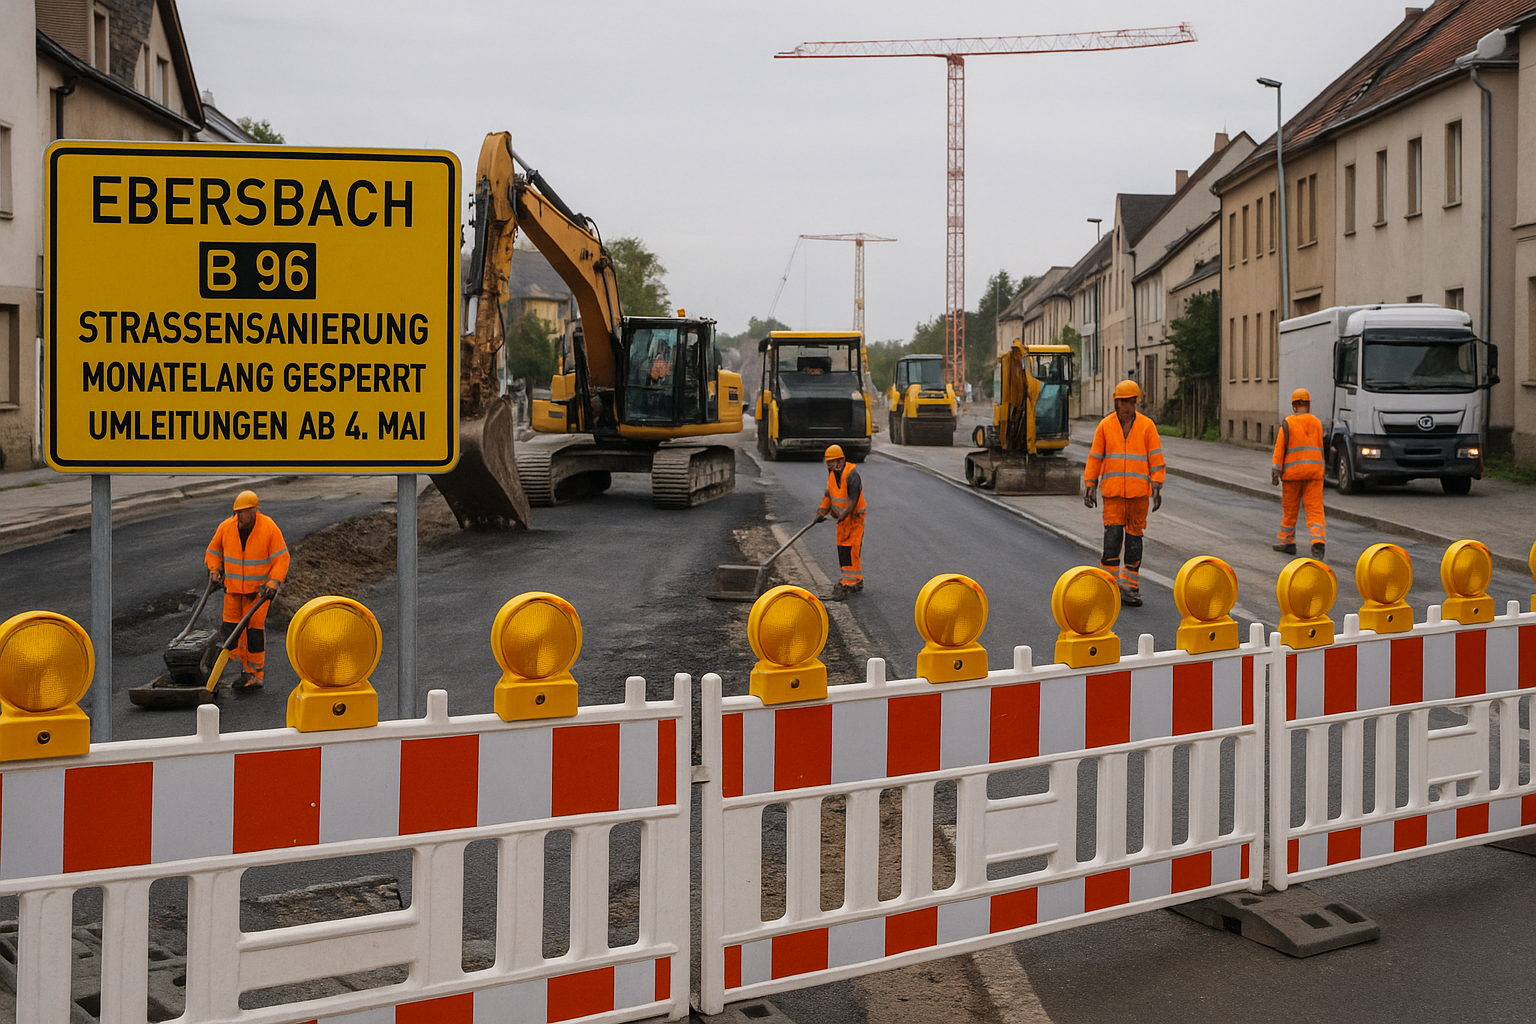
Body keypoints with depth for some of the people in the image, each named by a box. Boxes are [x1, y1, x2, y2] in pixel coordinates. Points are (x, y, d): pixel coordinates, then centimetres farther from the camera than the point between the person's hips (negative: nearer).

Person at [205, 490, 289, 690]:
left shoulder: (269, 529, -15)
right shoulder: (226, 527, -6)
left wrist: (273, 583, -21)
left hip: (258, 588, -4)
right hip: (233, 587, 4)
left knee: (255, 628, -6)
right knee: (231, 627, 0)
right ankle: (246, 668, 14)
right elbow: (214, 551, 10)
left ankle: (257, 675, 2)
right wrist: (214, 570, -5)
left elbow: (281, 558, -11)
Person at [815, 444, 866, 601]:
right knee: (842, 549, 12)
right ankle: (857, 581, 25)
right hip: (842, 518, 9)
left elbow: (853, 499, -25)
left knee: (850, 551, -12)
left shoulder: (851, 475, -21)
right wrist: (822, 512, 6)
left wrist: (843, 515, -28)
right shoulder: (832, 473, 5)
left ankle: (847, 584, -14)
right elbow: (829, 494, 15)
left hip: (854, 517, -9)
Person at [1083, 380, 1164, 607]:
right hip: (1112, 491, -1)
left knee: (1134, 536, 6)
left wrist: (1157, 487, -7)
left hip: (1138, 492, 1)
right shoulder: (1105, 426, 3)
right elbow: (1095, 457, 6)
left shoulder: (1147, 426, 2)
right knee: (1112, 535, -9)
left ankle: (1130, 587, 13)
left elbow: (1156, 458, 1)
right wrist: (1090, 485, 1)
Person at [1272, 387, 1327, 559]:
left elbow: (1280, 447, -8)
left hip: (1293, 469, -2)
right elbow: (1320, 447, 16)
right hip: (1314, 470, 2)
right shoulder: (1316, 423, 7)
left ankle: (1287, 542, 20)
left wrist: (1275, 471, -8)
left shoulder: (1288, 423, -4)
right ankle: (1318, 540, -19)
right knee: (1315, 509, -1)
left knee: (1290, 508, 10)